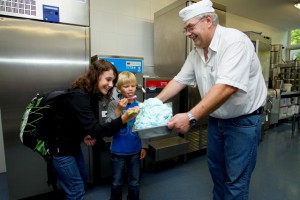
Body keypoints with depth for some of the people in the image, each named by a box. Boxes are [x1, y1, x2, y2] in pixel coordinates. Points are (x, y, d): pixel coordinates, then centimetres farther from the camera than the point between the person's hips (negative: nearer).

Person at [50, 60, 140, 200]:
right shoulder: (79, 97, -31)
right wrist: (123, 119, -46)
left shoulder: (91, 94, -2)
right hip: (60, 147, -9)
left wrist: (84, 136, -5)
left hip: (73, 144, 9)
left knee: (82, 179, 23)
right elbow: (95, 130, -37)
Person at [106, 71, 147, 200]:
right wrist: (118, 110, -28)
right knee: (117, 183, 19)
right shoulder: (114, 104, -11)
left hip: (135, 151, 2)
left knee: (134, 183, 19)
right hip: (118, 152, -1)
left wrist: (144, 146, 4)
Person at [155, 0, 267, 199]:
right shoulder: (196, 52, 1)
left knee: (236, 179, 5)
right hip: (216, 119, 7)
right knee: (215, 167, 21)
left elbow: (226, 87, -34)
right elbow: (180, 80, 3)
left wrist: (191, 117, -39)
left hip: (243, 121, -7)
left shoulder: (234, 41, -23)